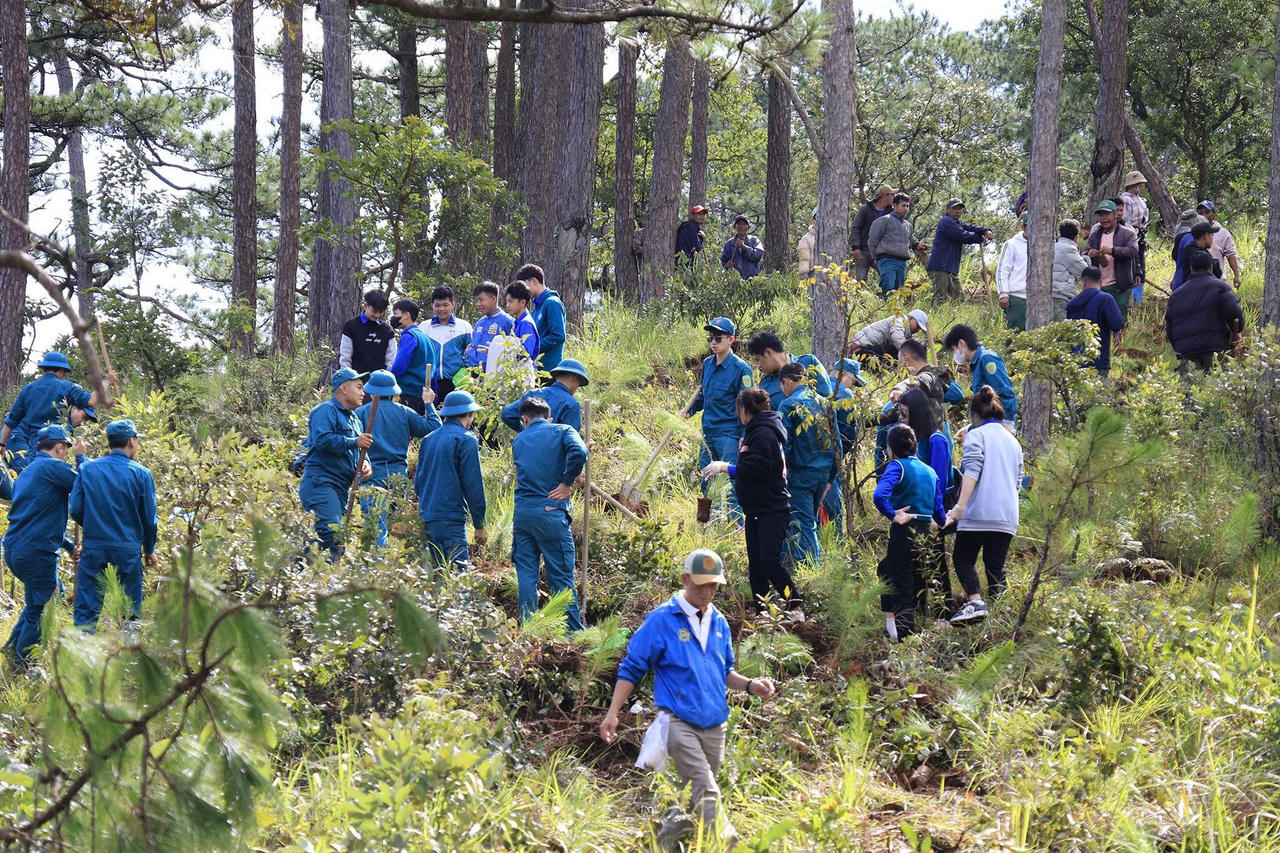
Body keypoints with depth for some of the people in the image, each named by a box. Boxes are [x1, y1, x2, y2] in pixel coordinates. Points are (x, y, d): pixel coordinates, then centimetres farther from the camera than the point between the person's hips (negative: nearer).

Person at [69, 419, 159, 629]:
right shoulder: (141, 474, -4)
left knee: (85, 612, 3)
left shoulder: (87, 469, 1)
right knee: (130, 613, 7)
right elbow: (150, 519, 0)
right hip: (128, 552, -1)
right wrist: (149, 550, 15)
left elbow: (75, 510, 1)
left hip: (93, 549, 1)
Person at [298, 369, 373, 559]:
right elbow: (322, 440, -20)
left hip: (341, 487, 10)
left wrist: (365, 464, 8)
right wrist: (354, 442, -17)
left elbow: (359, 451, 32)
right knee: (331, 534, -24)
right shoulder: (326, 411, -3)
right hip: (320, 483, -10)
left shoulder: (355, 419, 27)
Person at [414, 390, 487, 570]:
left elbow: (417, 483, 21)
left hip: (426, 519, 8)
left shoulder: (428, 440, 16)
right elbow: (473, 485, -7)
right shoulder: (466, 440, -6)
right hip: (451, 519, -8)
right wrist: (480, 525, -3)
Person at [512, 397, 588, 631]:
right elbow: (578, 452, -17)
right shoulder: (562, 431, 3)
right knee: (561, 575, -1)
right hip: (550, 510, -4)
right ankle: (574, 632, 0)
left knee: (526, 574, 7)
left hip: (522, 511, 4)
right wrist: (566, 483, -6)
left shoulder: (518, 440, 16)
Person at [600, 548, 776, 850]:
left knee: (694, 795, 9)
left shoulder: (718, 623, 13)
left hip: (714, 724, 6)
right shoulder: (661, 620, -4)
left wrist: (750, 685, 5)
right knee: (706, 791, -19)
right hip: (679, 721, -6)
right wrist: (612, 713, -6)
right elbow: (631, 669, 0)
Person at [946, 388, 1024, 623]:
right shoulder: (1013, 441, 21)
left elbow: (971, 472, -15)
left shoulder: (976, 435, -1)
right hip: (1008, 515, 6)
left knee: (963, 558, 2)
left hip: (979, 512, -6)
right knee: (995, 564, 9)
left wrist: (960, 507, -22)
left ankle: (975, 601, -19)